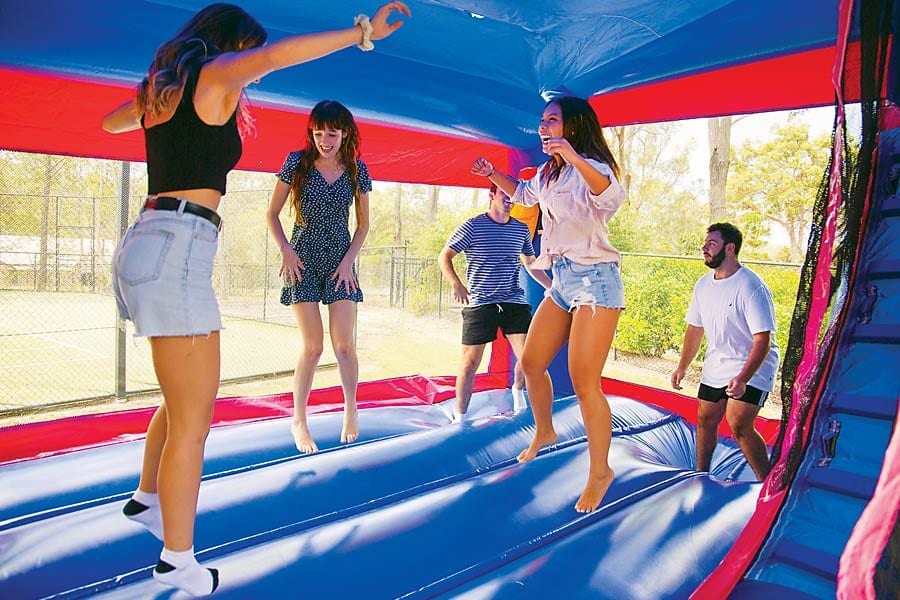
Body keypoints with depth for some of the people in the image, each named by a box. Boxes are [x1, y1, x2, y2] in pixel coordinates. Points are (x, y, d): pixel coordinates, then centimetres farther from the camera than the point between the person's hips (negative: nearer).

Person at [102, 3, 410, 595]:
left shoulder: (163, 88, 21)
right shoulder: (214, 73, -3)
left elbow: (111, 121, 39)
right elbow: (273, 54, -23)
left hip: (148, 242, 10)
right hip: (175, 248, -10)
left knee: (185, 401, 23)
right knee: (193, 418, -4)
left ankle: (148, 498, 41)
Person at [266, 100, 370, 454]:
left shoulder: (357, 170, 2)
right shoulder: (297, 162, -3)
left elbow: (363, 225, 9)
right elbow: (272, 214, 3)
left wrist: (348, 260, -3)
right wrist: (286, 250, -10)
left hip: (340, 261, 2)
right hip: (303, 261, -1)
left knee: (344, 344, -5)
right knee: (312, 345, -4)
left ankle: (351, 410, 17)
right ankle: (299, 421, 12)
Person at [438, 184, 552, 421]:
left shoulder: (521, 229, 10)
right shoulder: (473, 226, -3)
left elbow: (531, 263, 23)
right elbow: (444, 256, -2)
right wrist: (456, 284, -17)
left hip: (514, 302, 3)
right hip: (479, 303, -3)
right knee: (470, 362, 0)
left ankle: (517, 389, 28)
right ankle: (460, 417, 15)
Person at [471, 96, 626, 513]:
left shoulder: (590, 168, -13)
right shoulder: (548, 174, 14)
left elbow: (613, 198, -37)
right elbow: (523, 194, 37)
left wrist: (575, 160, -49)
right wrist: (491, 174, 25)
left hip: (594, 281, -9)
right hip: (561, 282, 9)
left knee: (584, 383, -10)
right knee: (530, 363, 14)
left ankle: (600, 472, 7)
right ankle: (544, 432, 39)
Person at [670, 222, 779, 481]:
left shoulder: (751, 287, -22)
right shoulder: (703, 284, 1)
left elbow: (763, 340, -25)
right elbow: (695, 328, 12)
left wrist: (743, 378, -34)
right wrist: (682, 367, 11)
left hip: (752, 366, -7)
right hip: (716, 365, 7)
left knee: (739, 426, -18)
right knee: (705, 419, 13)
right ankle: (701, 475, 31)